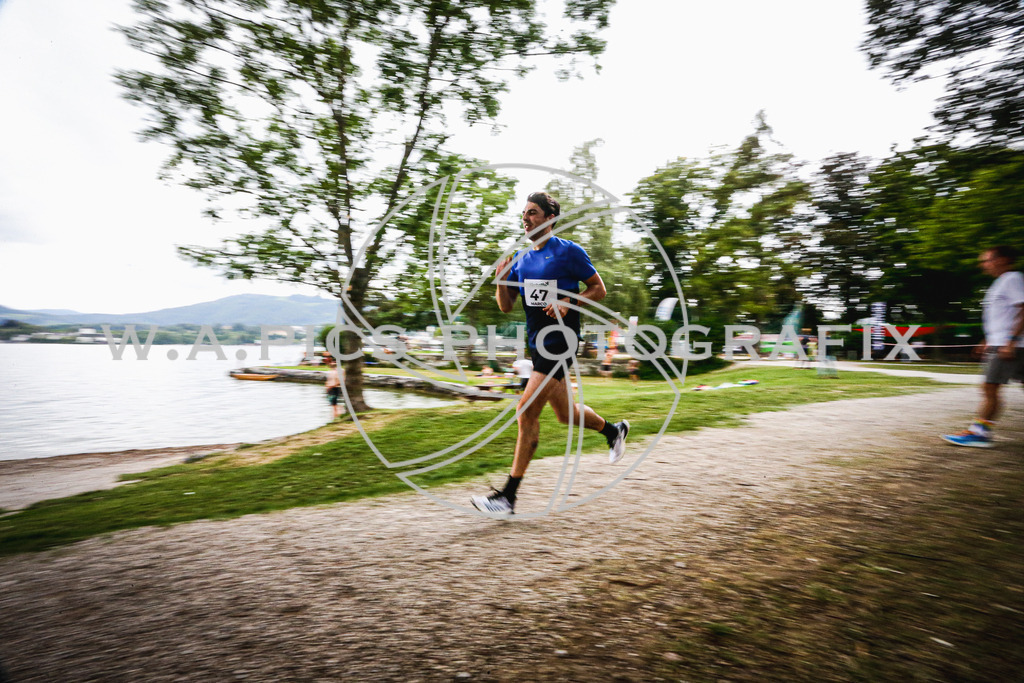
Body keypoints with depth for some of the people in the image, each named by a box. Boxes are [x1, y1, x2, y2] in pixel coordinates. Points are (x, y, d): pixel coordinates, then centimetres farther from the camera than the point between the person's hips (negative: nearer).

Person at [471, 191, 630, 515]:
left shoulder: (569, 251, -6)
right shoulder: (520, 258, 12)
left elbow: (598, 288, 0)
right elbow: (506, 306, 11)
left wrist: (569, 303, -17)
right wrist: (501, 280, -8)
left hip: (560, 340, -7)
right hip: (537, 342, 7)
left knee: (527, 410, -15)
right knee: (565, 414, 17)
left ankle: (508, 496, -8)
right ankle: (614, 430, 46)